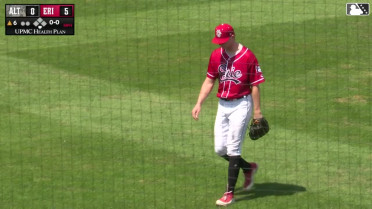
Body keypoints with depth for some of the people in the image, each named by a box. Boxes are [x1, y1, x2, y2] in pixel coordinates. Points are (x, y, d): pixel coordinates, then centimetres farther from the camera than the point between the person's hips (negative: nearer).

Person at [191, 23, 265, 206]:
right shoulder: (216, 55, 5)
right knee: (220, 149, 6)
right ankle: (248, 168, 32)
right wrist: (199, 104, 2)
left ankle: (230, 193, -6)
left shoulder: (247, 56, -12)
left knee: (233, 148, -9)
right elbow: (209, 81, 11)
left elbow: (255, 86, -10)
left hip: (241, 105, -6)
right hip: (223, 105, 6)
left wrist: (257, 111, -11)